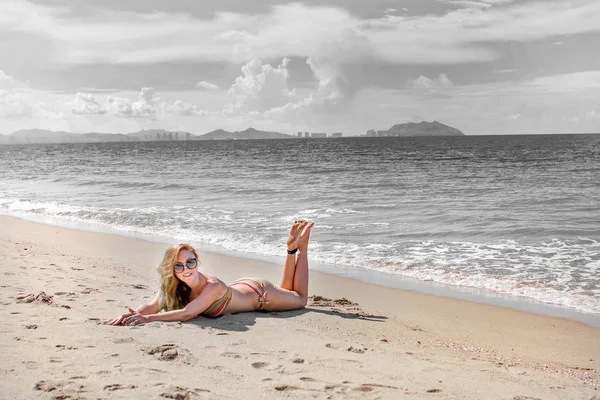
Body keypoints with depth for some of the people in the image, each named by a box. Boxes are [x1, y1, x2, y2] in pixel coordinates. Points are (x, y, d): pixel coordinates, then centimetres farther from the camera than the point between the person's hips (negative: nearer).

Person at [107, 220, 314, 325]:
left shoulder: (212, 286, -45)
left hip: (259, 293, -5)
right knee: (285, 289, 34)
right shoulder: (173, 285, -26)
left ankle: (299, 246, 33)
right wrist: (130, 315, -53)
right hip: (242, 287, 5)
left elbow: (187, 313, -53)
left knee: (300, 298, 23)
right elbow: (152, 306, -34)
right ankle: (294, 248, 41)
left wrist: (148, 319, -61)